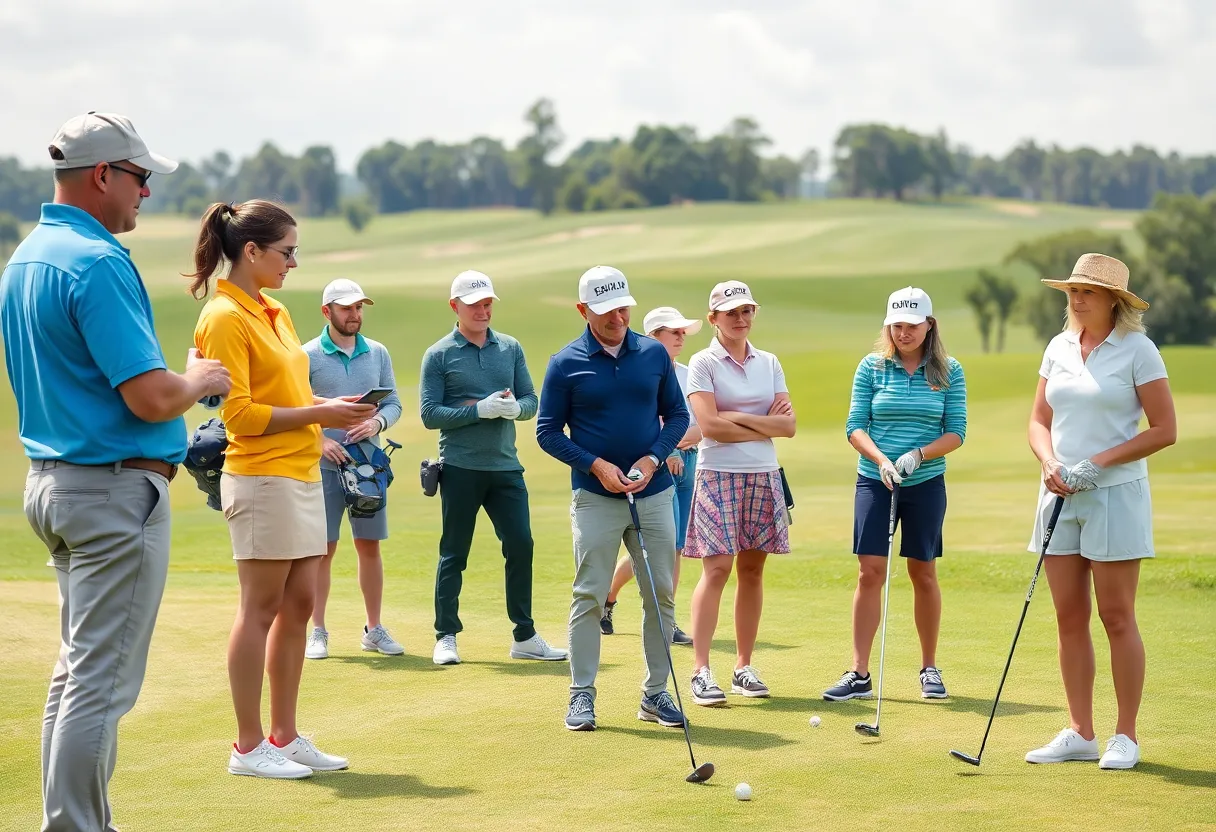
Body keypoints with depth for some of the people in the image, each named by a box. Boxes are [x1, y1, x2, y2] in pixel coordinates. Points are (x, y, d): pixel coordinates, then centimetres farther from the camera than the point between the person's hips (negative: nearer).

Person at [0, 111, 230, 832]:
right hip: (117, 491, -10)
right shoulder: (98, 262, -18)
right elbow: (152, 398, -24)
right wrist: (200, 379, -3)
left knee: (80, 668, 17)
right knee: (102, 682, -6)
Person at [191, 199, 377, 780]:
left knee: (297, 605, 10)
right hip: (261, 477, -9)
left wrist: (330, 406, 6)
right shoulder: (225, 318, -11)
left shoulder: (273, 312, 16)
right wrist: (317, 414, -15)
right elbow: (241, 414, -15)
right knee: (261, 608, -3)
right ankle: (249, 747, 3)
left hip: (302, 475, 9)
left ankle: (284, 737, 17)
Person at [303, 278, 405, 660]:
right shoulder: (308, 356, -1)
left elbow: (393, 403, 11)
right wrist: (318, 441, -16)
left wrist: (377, 423, -10)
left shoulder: (378, 353, 9)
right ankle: (318, 631, 5)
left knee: (370, 546, 7)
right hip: (323, 466, -3)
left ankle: (374, 629, 14)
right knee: (322, 549, -1)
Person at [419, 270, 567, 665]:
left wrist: (513, 407, -12)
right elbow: (429, 415, -7)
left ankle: (524, 636, 10)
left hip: (506, 466, 4)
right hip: (460, 469, -3)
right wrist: (479, 411, -17)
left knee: (521, 546, 1)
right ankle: (446, 637, 11)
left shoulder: (510, 348, 11)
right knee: (454, 554, 2)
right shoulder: (439, 355, -1)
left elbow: (531, 401, 11)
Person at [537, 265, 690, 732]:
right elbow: (547, 432, 0)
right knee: (589, 597, -2)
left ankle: (655, 693, 14)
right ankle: (582, 694, 6)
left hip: (654, 493, 3)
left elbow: (677, 414, 10)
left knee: (661, 596, 4)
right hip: (595, 498, -3)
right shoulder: (565, 364, -3)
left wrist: (653, 458, -7)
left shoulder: (654, 354, 5)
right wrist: (595, 464, -12)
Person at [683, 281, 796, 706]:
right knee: (717, 569, -11)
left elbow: (789, 424, 2)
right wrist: (765, 426, -7)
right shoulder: (703, 363, -3)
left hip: (764, 477, 5)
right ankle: (701, 670, -12)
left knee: (752, 570, 5)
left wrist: (738, 417, -8)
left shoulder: (769, 363, 11)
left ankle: (744, 666, 12)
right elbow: (710, 425, -14)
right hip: (718, 476, -5)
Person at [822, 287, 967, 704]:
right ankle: (859, 674, -3)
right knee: (870, 573, -4)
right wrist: (881, 460, -17)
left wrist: (917, 455, -16)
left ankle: (929, 669, 19)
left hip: (926, 483, 0)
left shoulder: (949, 372, 1)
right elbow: (855, 426, -1)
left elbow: (956, 432, -2)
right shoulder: (872, 367, 1)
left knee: (923, 574, 7)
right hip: (874, 481, 0)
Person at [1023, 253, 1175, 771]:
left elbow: (1164, 430, -9)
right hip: (1061, 496, 6)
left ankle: (1126, 737, 6)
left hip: (1116, 495, -6)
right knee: (1069, 618, 6)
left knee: (1116, 617, -3)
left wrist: (1096, 464, -14)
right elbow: (1040, 421, 14)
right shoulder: (1059, 348, 10)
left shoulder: (1137, 350, -7)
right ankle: (1080, 734, 12)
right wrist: (1050, 464, -7)